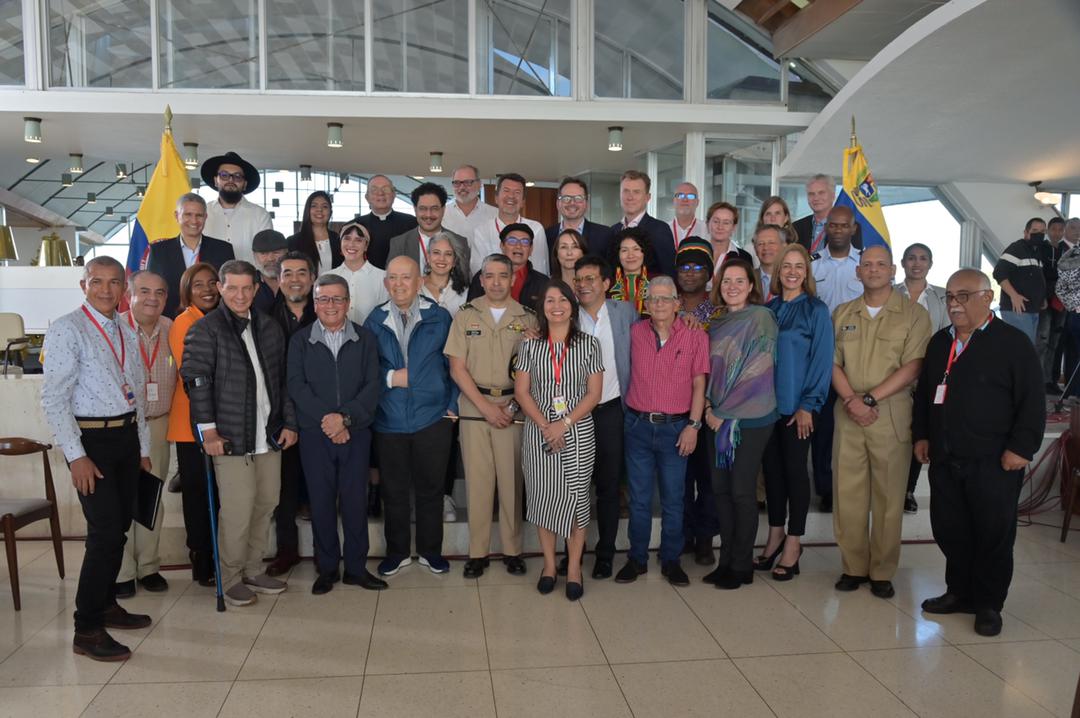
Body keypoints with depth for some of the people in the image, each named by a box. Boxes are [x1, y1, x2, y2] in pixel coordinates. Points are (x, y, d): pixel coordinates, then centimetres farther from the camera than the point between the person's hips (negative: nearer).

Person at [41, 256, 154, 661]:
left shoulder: (127, 334, 12)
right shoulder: (67, 330, -9)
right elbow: (53, 399, -13)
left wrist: (143, 446, 16)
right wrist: (76, 456, -17)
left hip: (126, 436, 7)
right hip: (91, 438, -7)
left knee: (119, 527, 14)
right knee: (105, 532, -9)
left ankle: (106, 604, 31)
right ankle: (87, 631, 2)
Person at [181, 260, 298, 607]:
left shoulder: (270, 328, 13)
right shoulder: (205, 330, -4)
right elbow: (196, 381, -9)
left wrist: (289, 422, 9)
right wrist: (208, 431, -14)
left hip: (269, 435, 5)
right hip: (230, 437, -5)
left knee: (266, 504, 10)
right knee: (237, 510, -4)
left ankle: (253, 570, 27)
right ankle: (231, 577, 15)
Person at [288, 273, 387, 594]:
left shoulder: (364, 338, 6)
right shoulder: (300, 340, 5)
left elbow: (373, 385, -2)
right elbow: (296, 386, -4)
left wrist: (345, 417, -14)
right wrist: (326, 419, -14)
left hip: (356, 432, 0)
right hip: (314, 433, 0)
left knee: (356, 500, 3)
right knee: (321, 502, 5)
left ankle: (356, 567, 16)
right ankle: (326, 568, 18)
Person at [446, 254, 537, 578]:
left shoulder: (527, 318, 4)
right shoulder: (465, 316, 4)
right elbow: (457, 368, 1)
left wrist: (513, 406, -8)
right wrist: (486, 407, -7)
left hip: (513, 409, 0)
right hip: (474, 407, 0)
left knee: (511, 479, 3)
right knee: (478, 479, 2)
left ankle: (513, 549, 15)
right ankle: (477, 551, 12)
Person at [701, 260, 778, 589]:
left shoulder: (760, 318, -8)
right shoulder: (716, 321, 11)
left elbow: (758, 371, -14)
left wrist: (725, 412, -12)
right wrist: (709, 407, -1)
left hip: (750, 417, -6)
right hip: (719, 418, 6)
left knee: (742, 491, 0)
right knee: (721, 488, 8)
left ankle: (742, 565, 13)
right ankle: (726, 560, 20)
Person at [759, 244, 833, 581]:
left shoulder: (816, 310, -4)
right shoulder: (767, 309, 9)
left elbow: (822, 360, -8)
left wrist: (808, 405, -13)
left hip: (798, 406, -4)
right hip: (767, 402, 4)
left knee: (794, 468, 3)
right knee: (771, 467, 10)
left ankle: (793, 542, 14)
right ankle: (775, 535, 23)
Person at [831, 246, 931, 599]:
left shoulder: (914, 314, 1)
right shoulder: (842, 314, 12)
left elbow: (912, 367, -7)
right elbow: (834, 363, 7)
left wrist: (870, 399, -14)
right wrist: (851, 400, -10)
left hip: (891, 414, -3)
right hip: (848, 412, 3)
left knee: (888, 495, 2)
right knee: (847, 492, 4)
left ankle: (882, 572, 14)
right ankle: (853, 566, 15)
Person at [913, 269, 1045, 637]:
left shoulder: (1013, 344, -7)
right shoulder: (939, 342, 13)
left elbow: (1032, 403, -9)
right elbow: (924, 392, 21)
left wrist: (1021, 447, -13)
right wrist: (921, 434, 14)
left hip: (994, 464, -6)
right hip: (944, 459, 6)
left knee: (994, 535, 5)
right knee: (949, 530, 12)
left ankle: (988, 604, 19)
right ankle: (959, 592, 28)